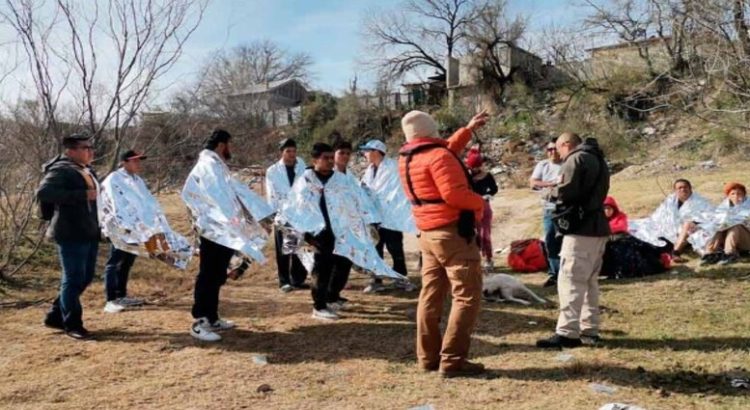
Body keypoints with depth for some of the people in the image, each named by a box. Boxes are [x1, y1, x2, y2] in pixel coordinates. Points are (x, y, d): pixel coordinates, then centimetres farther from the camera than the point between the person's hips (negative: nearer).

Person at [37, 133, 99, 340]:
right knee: (73, 279, -2)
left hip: (90, 233, 9)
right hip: (71, 234, -9)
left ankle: (55, 316, 28)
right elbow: (43, 192, -27)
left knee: (85, 278, 14)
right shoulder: (61, 170, -12)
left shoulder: (88, 171, 15)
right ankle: (72, 324, 10)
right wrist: (81, 194, -29)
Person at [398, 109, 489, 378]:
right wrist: (480, 203, -9)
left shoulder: (407, 158, 12)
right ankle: (452, 360, -5)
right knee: (467, 296, -4)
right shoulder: (438, 155, -16)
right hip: (453, 232, -9)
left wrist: (469, 129, 30)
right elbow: (454, 195, -26)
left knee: (431, 294, 12)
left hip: (428, 233, 9)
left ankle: (428, 357, 17)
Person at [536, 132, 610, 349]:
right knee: (589, 281, 14)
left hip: (581, 228, -10)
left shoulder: (576, 159, -9)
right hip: (597, 226, 10)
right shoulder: (598, 160, 21)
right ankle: (589, 330, 19)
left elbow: (565, 192, -20)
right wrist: (559, 191, 11)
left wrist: (553, 192, 2)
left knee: (570, 281, -8)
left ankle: (567, 333, -9)